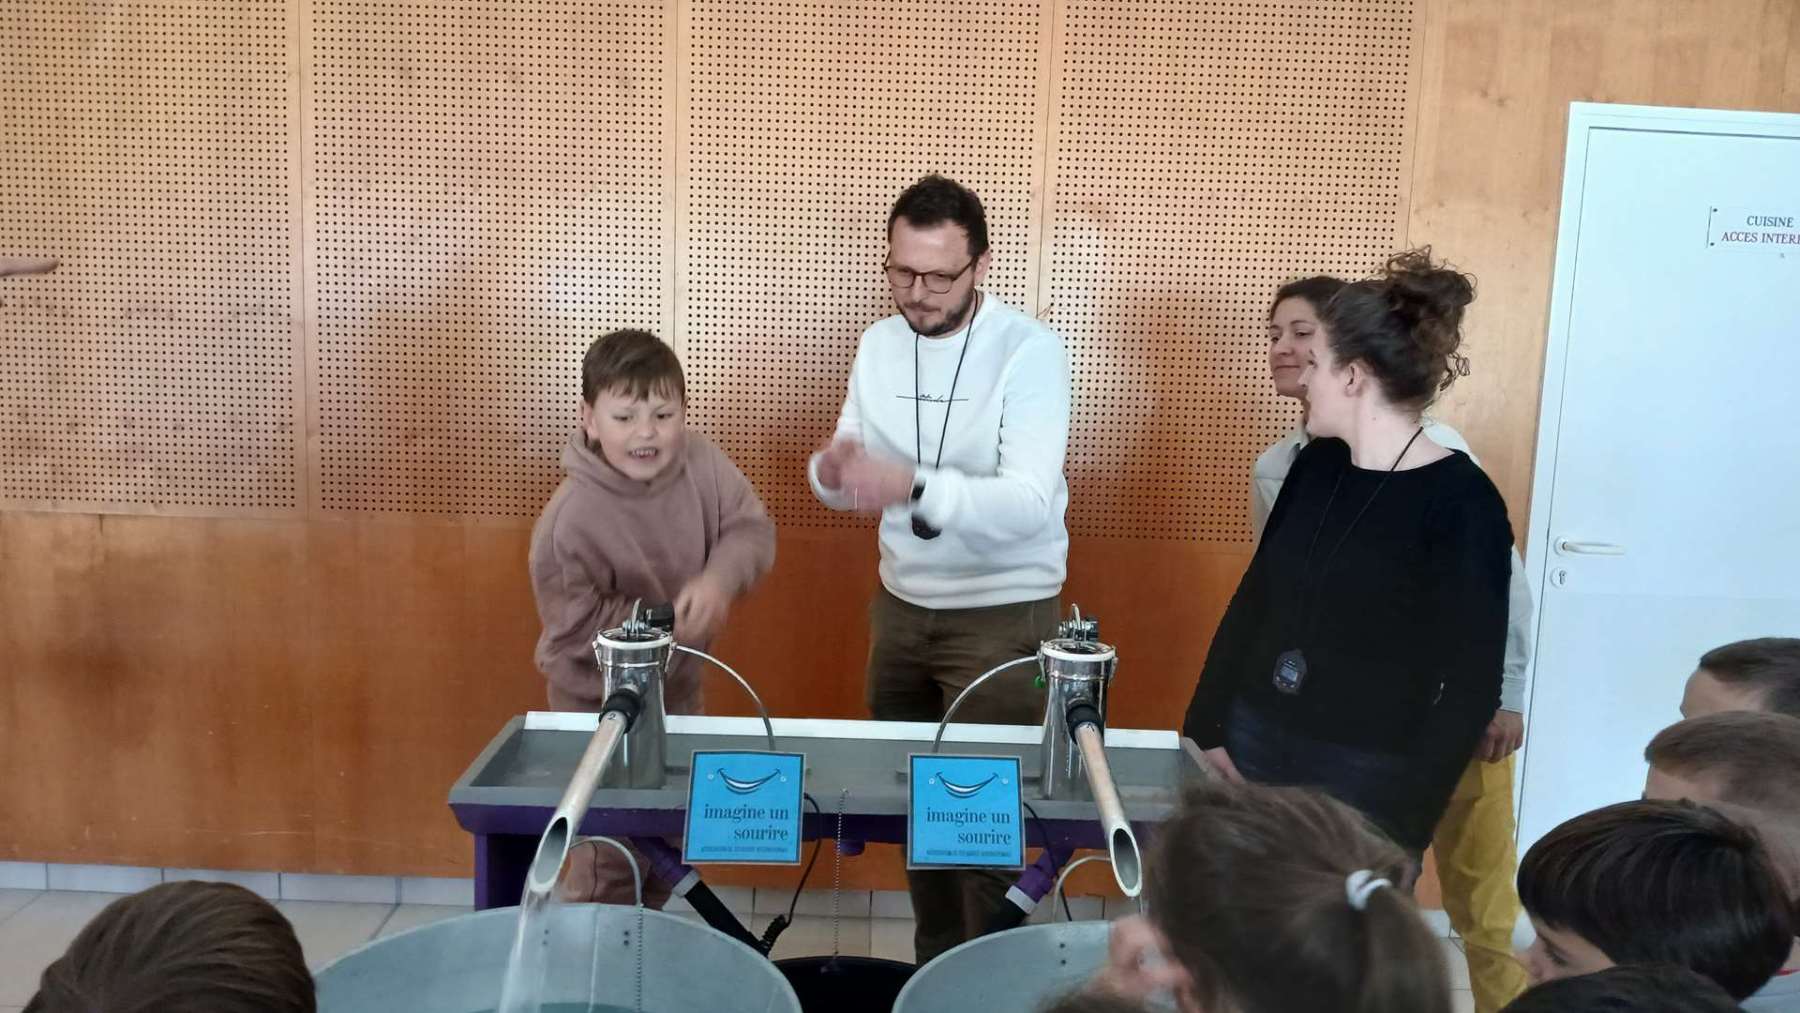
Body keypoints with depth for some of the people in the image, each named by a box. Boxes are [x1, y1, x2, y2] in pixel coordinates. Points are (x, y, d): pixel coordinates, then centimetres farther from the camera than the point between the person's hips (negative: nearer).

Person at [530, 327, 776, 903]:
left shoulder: (698, 461, -16)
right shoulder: (569, 522, -29)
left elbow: (751, 530, -9)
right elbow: (575, 628, -24)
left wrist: (719, 579, -30)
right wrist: (673, 625, -28)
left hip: (677, 689, 6)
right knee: (611, 860, 5)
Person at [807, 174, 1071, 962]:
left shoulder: (1030, 350, -16)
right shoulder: (879, 344, 2)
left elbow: (1027, 503, -27)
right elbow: (854, 482, 3)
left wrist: (913, 487, -43)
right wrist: (833, 470, -22)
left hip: (1001, 615, -5)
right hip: (900, 604, 6)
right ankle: (932, 969, 32)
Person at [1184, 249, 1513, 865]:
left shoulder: (1462, 503, -13)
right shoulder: (1316, 465, 4)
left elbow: (1471, 683, -14)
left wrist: (1402, 822, -17)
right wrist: (1205, 731, 5)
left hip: (1368, 777, -5)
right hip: (1253, 744, 5)